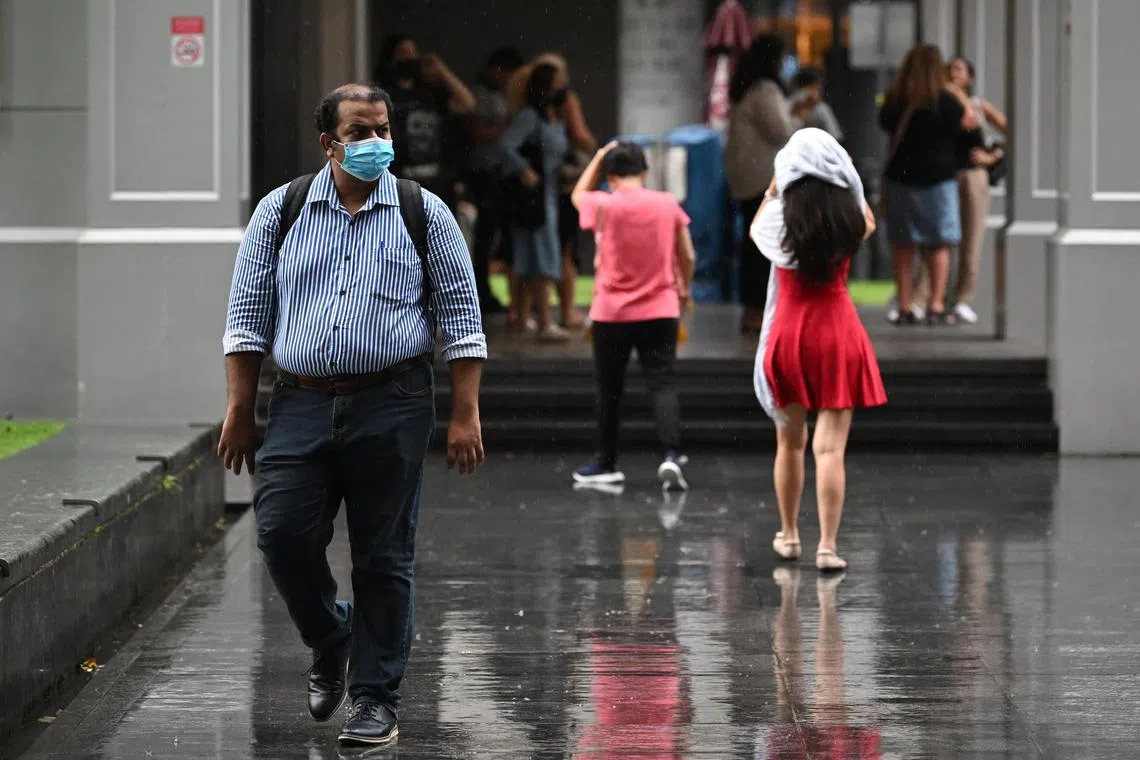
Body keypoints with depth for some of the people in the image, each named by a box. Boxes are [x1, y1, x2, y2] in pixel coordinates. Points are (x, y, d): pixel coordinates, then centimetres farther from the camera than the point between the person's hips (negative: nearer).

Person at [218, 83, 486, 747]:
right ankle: (330, 641, 20)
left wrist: (466, 416, -3)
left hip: (392, 406, -1)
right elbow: (249, 316, 10)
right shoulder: (280, 212, 8)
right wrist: (240, 410, 4)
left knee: (384, 556, 0)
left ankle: (376, 696, 10)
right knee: (283, 534, -9)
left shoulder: (424, 215, 4)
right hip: (302, 404, 2)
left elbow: (462, 319, 4)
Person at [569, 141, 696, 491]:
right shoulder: (668, 204, -1)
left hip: (612, 314, -1)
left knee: (609, 389, 11)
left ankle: (607, 463, 21)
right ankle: (671, 455, -21)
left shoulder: (604, 205, -8)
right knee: (662, 384, -2)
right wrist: (683, 288, 22)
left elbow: (578, 195, 16)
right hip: (660, 311, 1)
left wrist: (599, 158, 15)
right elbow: (687, 257, 5)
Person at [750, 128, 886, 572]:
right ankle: (828, 546, -9)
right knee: (830, 446, -3)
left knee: (790, 440, 17)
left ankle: (788, 535, 28)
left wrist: (772, 191, 22)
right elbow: (869, 222, 19)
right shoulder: (850, 219, -7)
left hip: (788, 332, 1)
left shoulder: (780, 218, -9)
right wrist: (846, 185, 23)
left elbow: (755, 230, 16)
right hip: (838, 334, -1)